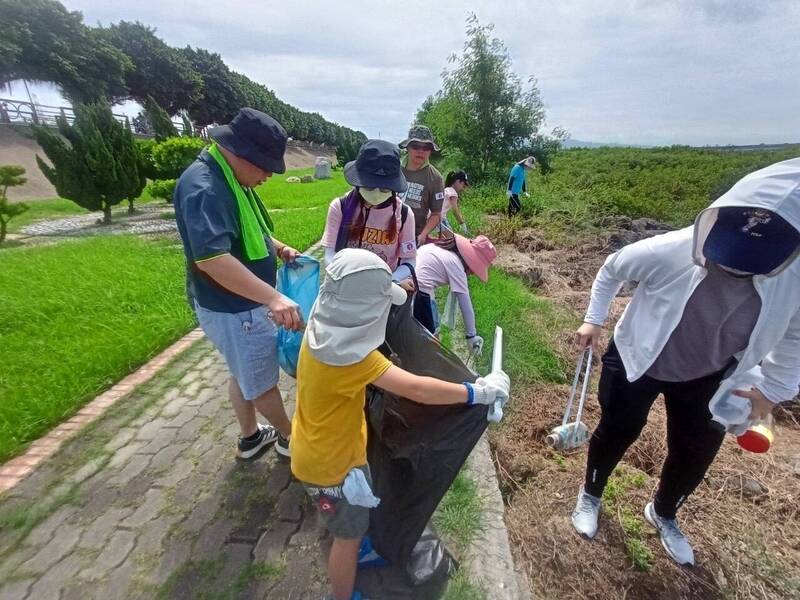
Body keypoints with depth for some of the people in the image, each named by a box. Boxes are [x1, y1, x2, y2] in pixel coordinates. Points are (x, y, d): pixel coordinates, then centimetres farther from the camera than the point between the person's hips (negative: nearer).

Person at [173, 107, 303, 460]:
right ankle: (290, 437, 32)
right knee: (262, 379, 9)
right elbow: (211, 257, -37)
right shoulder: (204, 187, -25)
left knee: (244, 373, 23)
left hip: (243, 302, 10)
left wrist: (279, 249, 6)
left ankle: (251, 437, 43)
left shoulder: (231, 180, 7)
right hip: (232, 309, -10)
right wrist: (273, 298, -44)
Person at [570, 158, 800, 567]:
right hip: (637, 362, -3)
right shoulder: (671, 251, -33)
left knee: (694, 454, 17)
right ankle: (590, 495, 44)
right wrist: (594, 320, -9)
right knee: (617, 432, 13)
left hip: (704, 378, 4)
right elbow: (612, 269, -11)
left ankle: (663, 513, 51)